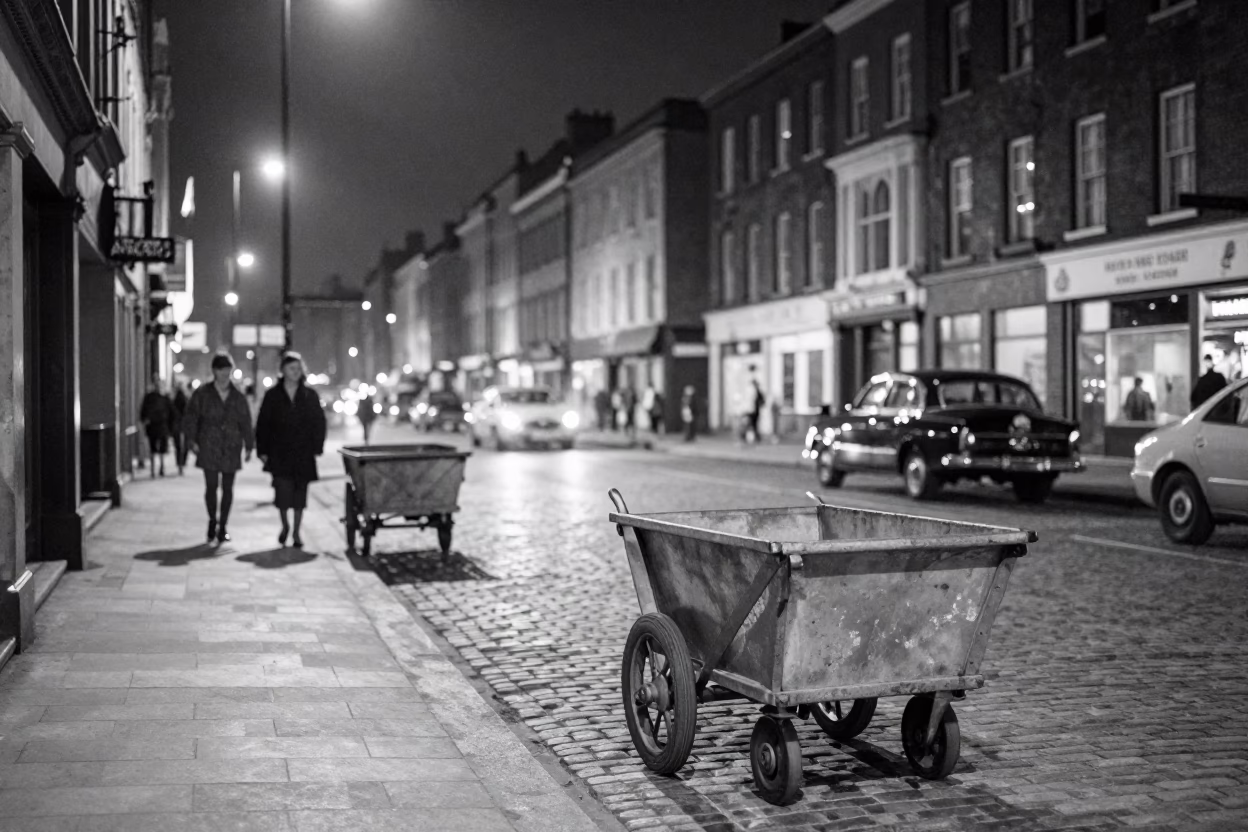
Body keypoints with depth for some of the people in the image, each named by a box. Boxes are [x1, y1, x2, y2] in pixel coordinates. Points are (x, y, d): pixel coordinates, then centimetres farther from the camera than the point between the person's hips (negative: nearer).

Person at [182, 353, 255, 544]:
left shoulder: (238, 397, 7)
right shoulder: (202, 394, 2)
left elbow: (245, 423, 9)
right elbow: (190, 417, 1)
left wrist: (249, 446, 5)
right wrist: (192, 439, -9)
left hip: (231, 449, 2)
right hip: (208, 448, -2)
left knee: (227, 488, 2)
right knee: (211, 486, -4)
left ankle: (223, 526, 12)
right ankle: (212, 520, 18)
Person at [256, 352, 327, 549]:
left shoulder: (310, 395, 4)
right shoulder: (273, 395, 2)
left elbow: (319, 423, 6)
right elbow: (263, 424, 3)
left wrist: (317, 448, -2)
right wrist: (262, 450, -2)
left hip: (303, 454, 1)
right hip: (279, 454, -1)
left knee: (300, 494, 4)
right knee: (282, 490, -10)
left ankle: (296, 532, 16)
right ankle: (285, 525, 16)